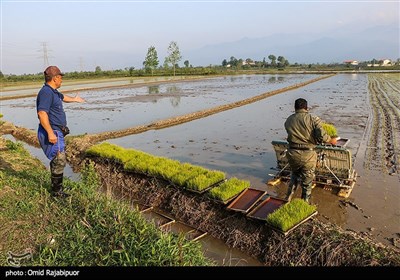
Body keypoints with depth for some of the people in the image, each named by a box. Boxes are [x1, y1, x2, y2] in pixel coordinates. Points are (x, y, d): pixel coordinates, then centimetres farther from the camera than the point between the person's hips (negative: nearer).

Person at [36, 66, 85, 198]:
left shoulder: (53, 92, 16)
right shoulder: (46, 92, -18)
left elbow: (62, 97, 40)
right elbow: (42, 113, -27)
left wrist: (74, 99, 58)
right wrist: (50, 132, -30)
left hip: (57, 132, 11)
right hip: (51, 132, -11)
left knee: (57, 160, 17)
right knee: (59, 161, -8)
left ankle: (56, 187, 30)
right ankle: (57, 191, 4)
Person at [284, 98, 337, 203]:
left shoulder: (288, 120, 5)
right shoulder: (313, 119, -6)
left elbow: (292, 135, 9)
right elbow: (322, 136, -14)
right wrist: (331, 140, 4)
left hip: (292, 153, 3)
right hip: (308, 154, -3)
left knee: (294, 175, 29)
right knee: (307, 181, 14)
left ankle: (288, 197, 33)